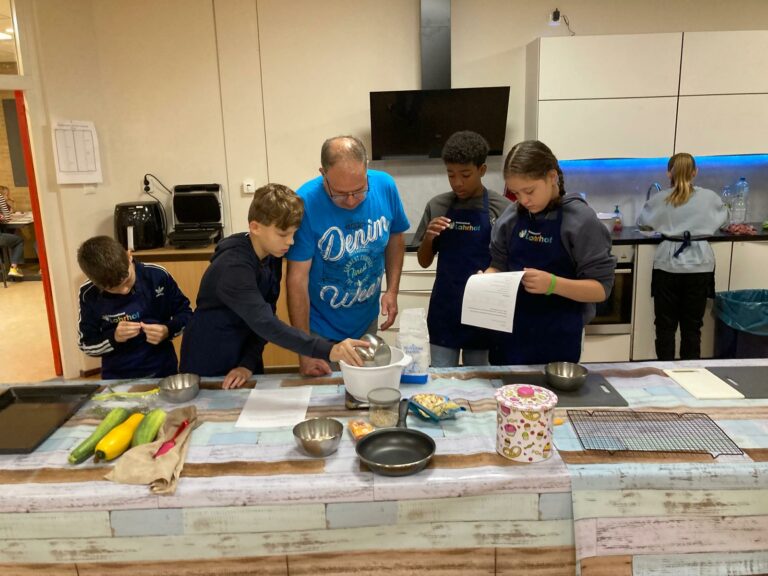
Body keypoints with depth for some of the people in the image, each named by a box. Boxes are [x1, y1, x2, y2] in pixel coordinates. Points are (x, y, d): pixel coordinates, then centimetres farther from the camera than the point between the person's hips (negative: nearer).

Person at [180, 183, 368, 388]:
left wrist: (249, 363, -14)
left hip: (244, 355, 6)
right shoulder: (234, 267, -32)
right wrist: (328, 350, -51)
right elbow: (265, 323, -43)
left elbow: (265, 315, -3)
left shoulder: (272, 255, -7)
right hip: (208, 365, -6)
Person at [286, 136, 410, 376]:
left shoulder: (385, 186, -14)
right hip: (321, 329, -4)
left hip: (367, 322, 4)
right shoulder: (305, 202, -25)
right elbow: (297, 278, -22)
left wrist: (392, 290, -7)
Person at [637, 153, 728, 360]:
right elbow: (724, 217, 20)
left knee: (665, 325, 8)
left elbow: (641, 221, 14)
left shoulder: (659, 199, -2)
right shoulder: (709, 197, 0)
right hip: (699, 265, 1)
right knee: (692, 326, 10)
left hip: (668, 265, -1)